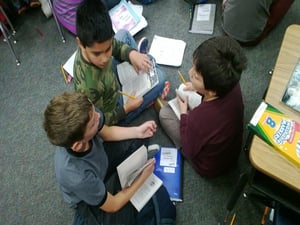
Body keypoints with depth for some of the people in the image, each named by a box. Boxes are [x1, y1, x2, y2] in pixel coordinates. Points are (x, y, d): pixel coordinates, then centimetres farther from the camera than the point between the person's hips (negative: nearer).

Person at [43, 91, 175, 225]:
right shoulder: (77, 177, -46)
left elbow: (106, 132, -6)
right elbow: (112, 206, -24)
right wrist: (143, 177, -14)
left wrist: (138, 131, -14)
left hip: (101, 159, 5)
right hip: (88, 199, -4)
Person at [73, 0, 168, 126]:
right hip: (114, 109, -6)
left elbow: (116, 45, -4)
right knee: (159, 77, -3)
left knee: (124, 34, 7)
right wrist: (127, 108, -20)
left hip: (112, 84, 6)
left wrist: (132, 54, -24)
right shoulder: (89, 87, -45)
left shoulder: (97, 43, -27)